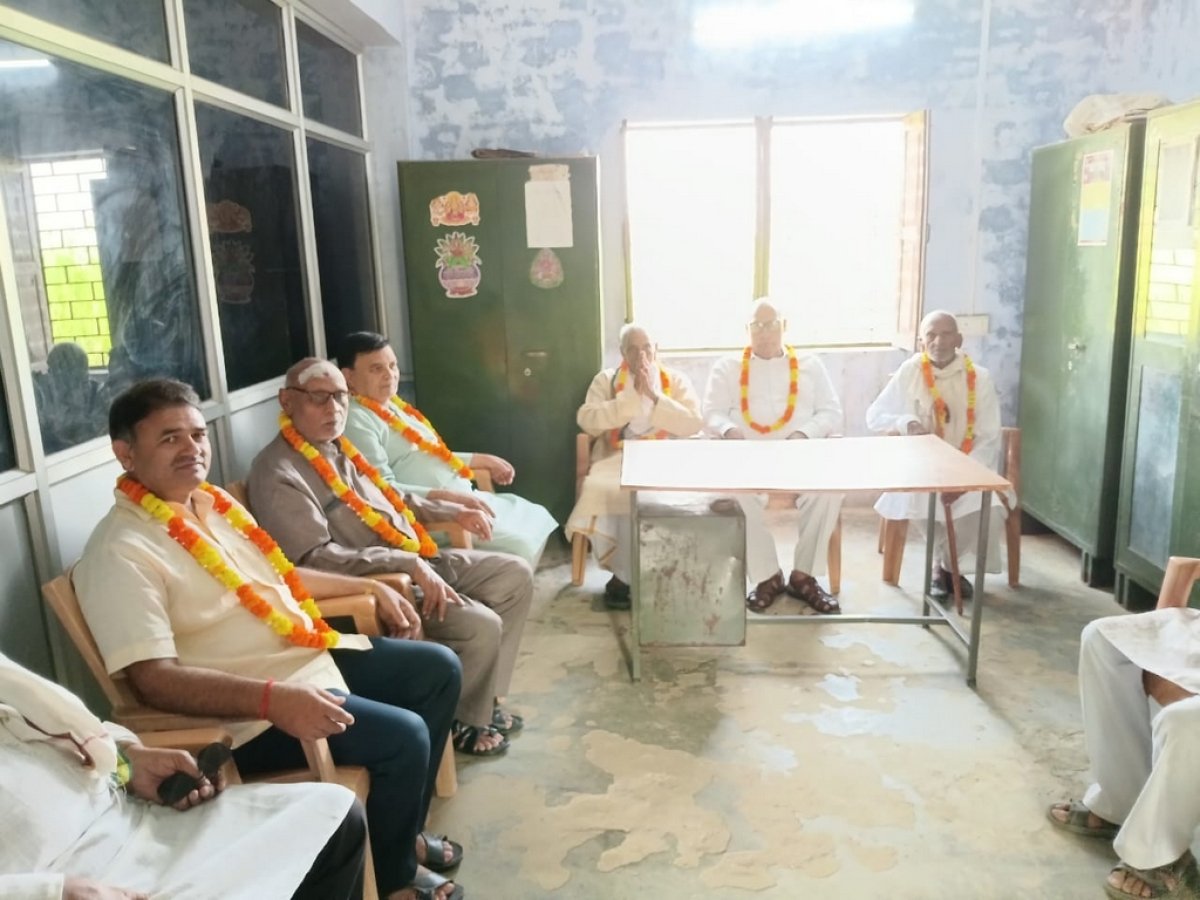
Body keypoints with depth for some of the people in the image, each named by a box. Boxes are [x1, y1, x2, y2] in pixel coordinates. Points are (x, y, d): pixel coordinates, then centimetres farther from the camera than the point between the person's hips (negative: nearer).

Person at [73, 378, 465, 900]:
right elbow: (153, 678, -28)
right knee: (403, 737, -22)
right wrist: (272, 698, -38)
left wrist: (371, 587, 17)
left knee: (439, 669, 12)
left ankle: (405, 831, 25)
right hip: (252, 711, -10)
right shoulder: (123, 551, -19)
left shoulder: (213, 503, 9)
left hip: (313, 656, 10)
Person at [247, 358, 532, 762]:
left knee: (516, 576, 8)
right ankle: (464, 722, 7)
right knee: (481, 625, -23)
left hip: (417, 560, 10)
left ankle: (484, 698, 17)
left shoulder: (338, 446, 11)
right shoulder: (279, 473, -18)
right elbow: (316, 557, -26)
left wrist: (452, 511, 18)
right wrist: (409, 565, -29)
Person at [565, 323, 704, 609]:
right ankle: (626, 572, -14)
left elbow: (693, 425, -3)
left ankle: (623, 575, -16)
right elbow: (587, 420, -6)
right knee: (599, 490, -32)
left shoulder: (677, 380, 12)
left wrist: (654, 395, -10)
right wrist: (632, 396, -9)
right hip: (616, 458, 0)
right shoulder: (606, 379, 11)